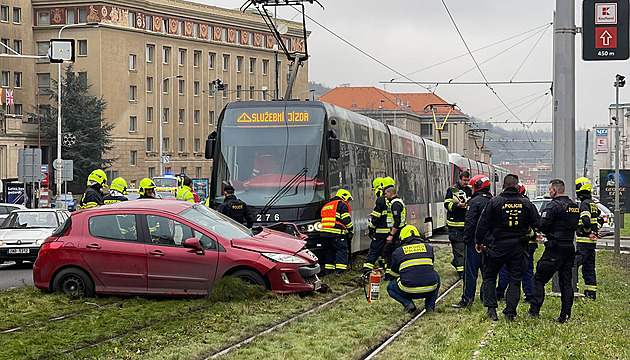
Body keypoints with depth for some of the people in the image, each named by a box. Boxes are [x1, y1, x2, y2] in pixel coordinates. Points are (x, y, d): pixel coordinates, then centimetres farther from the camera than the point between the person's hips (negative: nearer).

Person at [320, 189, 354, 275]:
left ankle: (328, 271, 12)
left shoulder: (327, 205, 28)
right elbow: (346, 219, -7)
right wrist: (351, 231, 1)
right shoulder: (342, 204, 1)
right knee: (342, 250, -7)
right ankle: (340, 271, -17)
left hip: (325, 232, 8)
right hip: (336, 233, -8)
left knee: (329, 251, 13)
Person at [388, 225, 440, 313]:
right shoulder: (428, 248, 15)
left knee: (390, 287, 30)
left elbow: (394, 271, 24)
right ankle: (430, 305, 19)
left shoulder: (398, 252, 8)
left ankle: (407, 303, 2)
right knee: (436, 275, 37)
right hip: (430, 290, 2)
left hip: (409, 291, -2)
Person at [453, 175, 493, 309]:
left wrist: (466, 239, -10)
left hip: (475, 242, -7)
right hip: (490, 242, 7)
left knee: (470, 272, -4)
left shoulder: (475, 202, -13)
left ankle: (467, 300, -5)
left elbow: (470, 223, -18)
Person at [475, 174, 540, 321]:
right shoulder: (526, 203, 2)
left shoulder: (494, 202, -5)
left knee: (489, 276, 12)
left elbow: (483, 223, -4)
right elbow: (536, 225, 7)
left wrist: (479, 242, 6)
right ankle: (510, 313, 4)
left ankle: (491, 309, 4)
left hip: (498, 246, -2)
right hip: (518, 247, 2)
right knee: (515, 280, 8)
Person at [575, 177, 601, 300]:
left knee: (575, 263, -9)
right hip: (592, 241, 9)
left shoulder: (584, 204, -13)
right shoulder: (593, 204, 16)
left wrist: (588, 232, -13)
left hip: (584, 240, -9)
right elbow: (600, 219, 25)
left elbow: (586, 220, -27)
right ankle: (591, 292, 12)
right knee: (589, 267, 11)